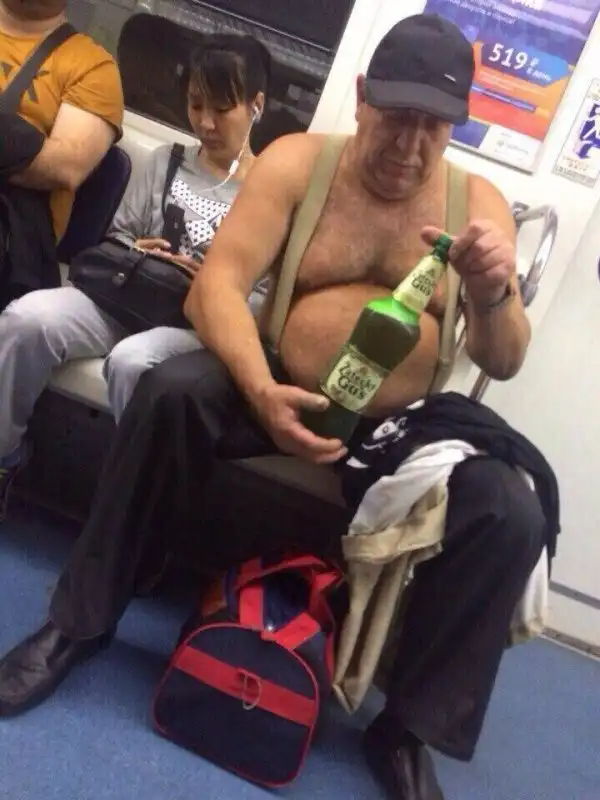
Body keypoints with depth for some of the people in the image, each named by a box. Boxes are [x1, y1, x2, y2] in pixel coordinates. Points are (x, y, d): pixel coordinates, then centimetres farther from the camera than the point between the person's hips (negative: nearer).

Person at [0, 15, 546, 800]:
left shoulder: (479, 202, 2)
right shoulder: (296, 162, -1)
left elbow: (503, 363, -3)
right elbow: (218, 281, -13)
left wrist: (493, 293, -27)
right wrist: (260, 392, -32)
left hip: (402, 428, 2)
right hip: (282, 392, -1)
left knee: (515, 517, -21)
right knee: (172, 389, -29)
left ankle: (411, 727, -1)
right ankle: (81, 620, -9)